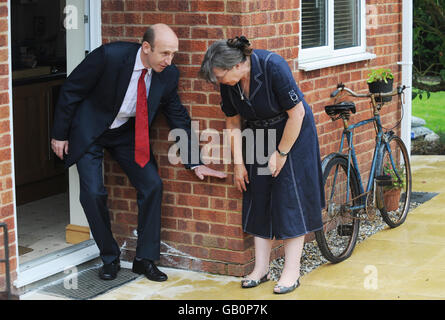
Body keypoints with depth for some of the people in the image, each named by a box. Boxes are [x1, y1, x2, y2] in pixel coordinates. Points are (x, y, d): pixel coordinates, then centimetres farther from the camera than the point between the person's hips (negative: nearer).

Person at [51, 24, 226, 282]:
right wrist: (60, 134, -10)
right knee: (94, 193, -11)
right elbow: (71, 91, -16)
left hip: (128, 133, 4)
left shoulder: (168, 74, -14)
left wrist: (195, 163, -1)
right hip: (90, 131, -4)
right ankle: (110, 258, 9)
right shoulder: (109, 56, -28)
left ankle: (145, 258, 6)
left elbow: (179, 118, -1)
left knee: (152, 185, -8)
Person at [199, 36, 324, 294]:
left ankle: (292, 272, -1)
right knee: (259, 199, 4)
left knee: (290, 199, -7)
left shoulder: (272, 66, -30)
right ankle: (261, 268, 12)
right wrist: (238, 163, 0)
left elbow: (297, 112, -23)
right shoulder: (228, 83, -12)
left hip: (293, 133, -6)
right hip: (260, 136, 6)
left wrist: (282, 153, -16)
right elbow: (234, 123, 1)